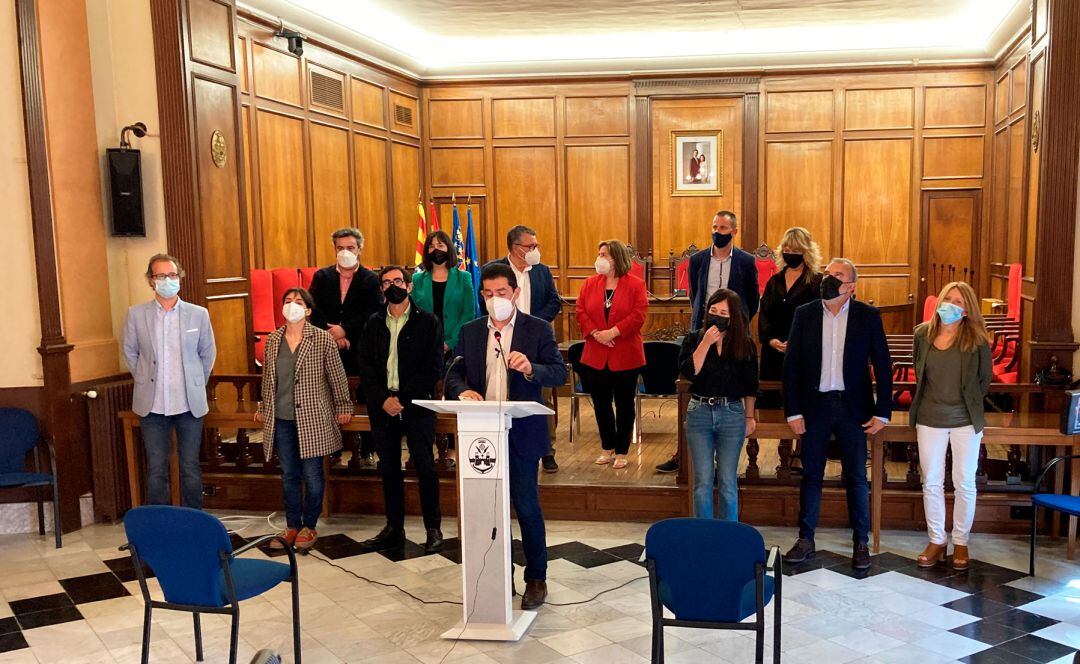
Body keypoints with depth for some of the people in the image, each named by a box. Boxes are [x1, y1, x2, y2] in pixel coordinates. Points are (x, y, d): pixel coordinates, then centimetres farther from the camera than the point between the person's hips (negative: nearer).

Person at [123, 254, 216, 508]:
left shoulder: (199, 314, 0)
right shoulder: (136, 315, 0)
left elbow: (208, 353, 10)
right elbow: (130, 353, 11)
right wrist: (145, 382, 9)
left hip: (190, 404, 0)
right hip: (152, 405, 0)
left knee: (190, 469, 7)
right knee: (156, 470, 7)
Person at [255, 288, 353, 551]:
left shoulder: (322, 339, -6)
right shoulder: (272, 340, 6)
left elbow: (337, 376, 0)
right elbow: (267, 378, 16)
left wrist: (344, 407, 4)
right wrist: (263, 408, 22)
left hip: (312, 420, -4)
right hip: (281, 419, 4)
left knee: (312, 475, 3)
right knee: (289, 474, 11)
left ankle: (310, 526, 18)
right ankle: (292, 526, 22)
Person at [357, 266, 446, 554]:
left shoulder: (428, 322, 0)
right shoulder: (374, 324, 11)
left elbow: (434, 368, -7)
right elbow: (364, 366, 6)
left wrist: (402, 398, -13)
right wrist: (383, 399, -8)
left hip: (417, 405, -4)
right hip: (382, 407, 4)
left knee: (425, 468, -2)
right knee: (388, 468, 10)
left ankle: (433, 528, 9)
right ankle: (394, 527, 20)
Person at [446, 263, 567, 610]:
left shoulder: (539, 329, -1)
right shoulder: (469, 332, 9)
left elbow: (560, 373, -10)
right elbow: (453, 374, 6)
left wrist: (531, 368, -29)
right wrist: (462, 390, -17)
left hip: (522, 433, -3)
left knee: (527, 505, 1)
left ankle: (536, 579, 16)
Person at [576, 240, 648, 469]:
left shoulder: (635, 284, -4)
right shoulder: (590, 283, 7)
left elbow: (639, 314, -12)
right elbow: (580, 311, 1)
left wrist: (613, 332, -19)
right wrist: (595, 333, -14)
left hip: (625, 356, -3)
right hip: (595, 356, 4)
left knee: (624, 404, 6)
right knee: (601, 404, 11)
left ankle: (621, 451, 17)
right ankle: (607, 448, 26)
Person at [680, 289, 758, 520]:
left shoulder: (744, 344, 1)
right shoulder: (694, 339, 1)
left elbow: (750, 385, 8)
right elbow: (688, 372, -15)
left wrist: (750, 416, 8)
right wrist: (706, 342, -17)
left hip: (732, 415, 0)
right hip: (699, 412, 0)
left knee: (728, 481, 6)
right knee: (703, 481, 3)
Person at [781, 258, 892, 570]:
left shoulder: (868, 316, -1)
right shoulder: (804, 314, 1)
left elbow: (882, 366, 0)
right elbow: (791, 365, 1)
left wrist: (882, 412, -5)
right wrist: (793, 412, -4)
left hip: (852, 407, -1)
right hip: (814, 406, 1)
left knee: (856, 477, 7)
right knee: (811, 475, 9)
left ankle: (861, 542, 20)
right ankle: (805, 541, 19)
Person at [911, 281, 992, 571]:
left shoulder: (976, 339, -7)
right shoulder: (922, 334, -1)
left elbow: (985, 377, 6)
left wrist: (970, 404, 8)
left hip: (965, 421, -2)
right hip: (929, 419, 2)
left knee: (964, 484, 7)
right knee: (931, 483, 8)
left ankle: (961, 541, 23)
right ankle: (936, 540, 23)